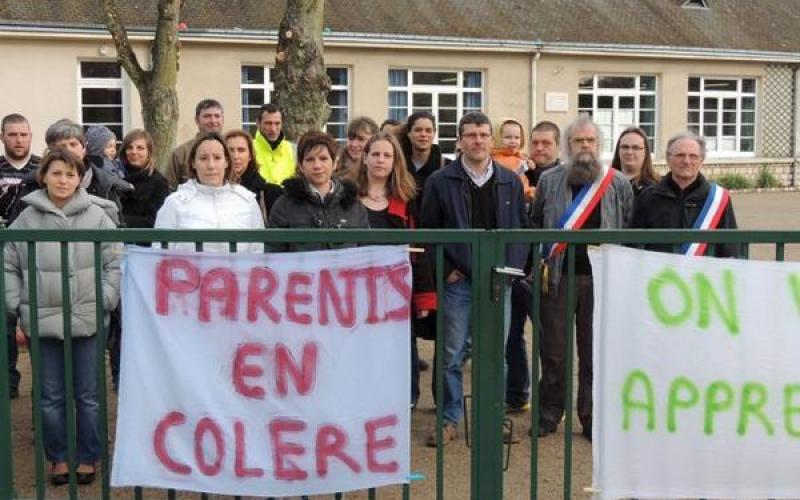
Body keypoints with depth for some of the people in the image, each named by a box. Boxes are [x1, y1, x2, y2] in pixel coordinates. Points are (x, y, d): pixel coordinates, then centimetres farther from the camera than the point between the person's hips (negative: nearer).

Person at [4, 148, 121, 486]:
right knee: (50, 397, 11)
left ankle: (88, 457, 24)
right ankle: (58, 457, 26)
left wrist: (105, 299, -8)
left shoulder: (98, 215, -2)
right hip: (42, 320, 1)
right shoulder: (27, 218, 0)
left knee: (88, 395, 9)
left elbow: (116, 261, 0)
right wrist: (15, 304, -2)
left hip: (87, 320, -1)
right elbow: (9, 264, 6)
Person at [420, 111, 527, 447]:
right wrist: (445, 269, -5)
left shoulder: (510, 182, 8)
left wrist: (512, 268, 0)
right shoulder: (440, 181, 0)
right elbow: (428, 231, 2)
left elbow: (521, 229, 11)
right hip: (458, 281, -2)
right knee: (452, 354, 3)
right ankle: (450, 419, 14)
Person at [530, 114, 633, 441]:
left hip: (602, 279, 0)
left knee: (594, 352, 5)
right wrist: (540, 264, 1)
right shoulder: (549, 180, 6)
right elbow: (535, 225, 10)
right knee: (554, 350, 7)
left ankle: (592, 418, 16)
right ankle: (549, 414, 20)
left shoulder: (618, 184, 5)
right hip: (558, 277, 0)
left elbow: (630, 230, 5)